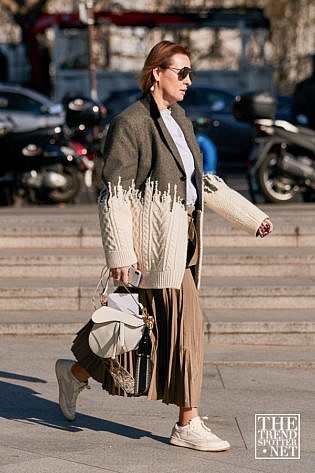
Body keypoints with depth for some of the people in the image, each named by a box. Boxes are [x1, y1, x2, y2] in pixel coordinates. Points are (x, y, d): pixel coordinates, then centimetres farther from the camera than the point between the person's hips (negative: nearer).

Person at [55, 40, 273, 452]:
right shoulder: (130, 124, -12)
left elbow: (202, 182, 21)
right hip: (155, 243, -9)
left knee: (142, 328, 12)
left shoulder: (178, 120, 14)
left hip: (180, 239, 9)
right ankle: (188, 425, 3)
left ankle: (76, 373, 30)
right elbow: (114, 195, -14)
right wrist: (119, 254, -20)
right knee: (185, 326, -6)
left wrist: (252, 217, 19)